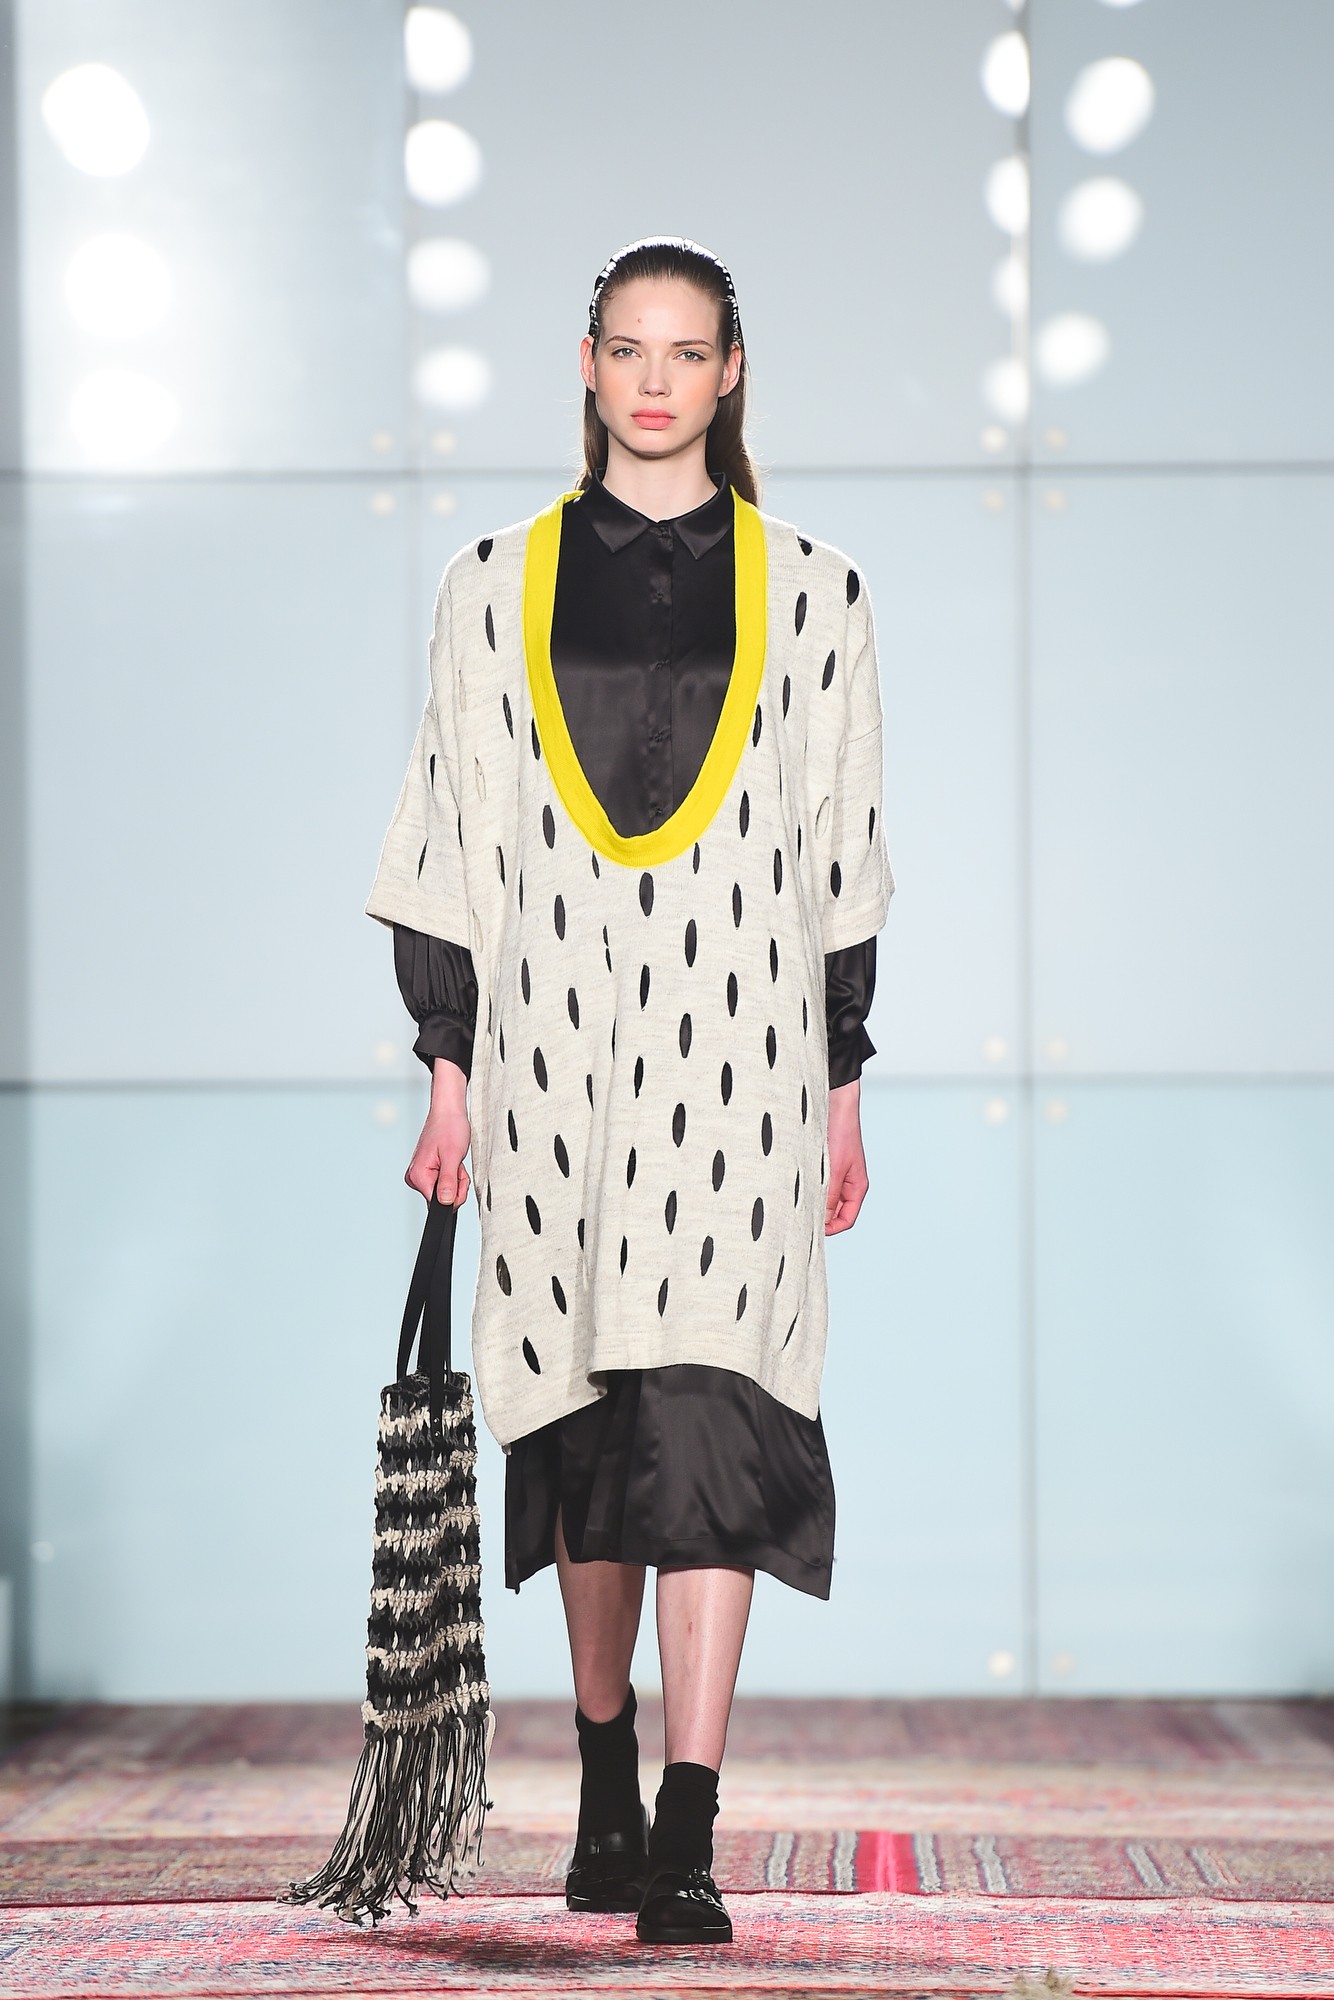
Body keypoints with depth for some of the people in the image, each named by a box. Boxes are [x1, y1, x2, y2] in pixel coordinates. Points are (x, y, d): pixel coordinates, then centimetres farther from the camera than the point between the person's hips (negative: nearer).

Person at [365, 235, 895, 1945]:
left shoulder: (807, 593, 5)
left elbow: (843, 854, 8)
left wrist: (844, 1083, 5)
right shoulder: (497, 587, 7)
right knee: (588, 1422, 9)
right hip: (555, 1040, 2)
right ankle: (605, 1797, 26)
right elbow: (453, 841, 7)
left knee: (703, 1418, -12)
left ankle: (685, 1843, -13)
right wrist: (447, 1069, 2)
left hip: (735, 1045, -2)